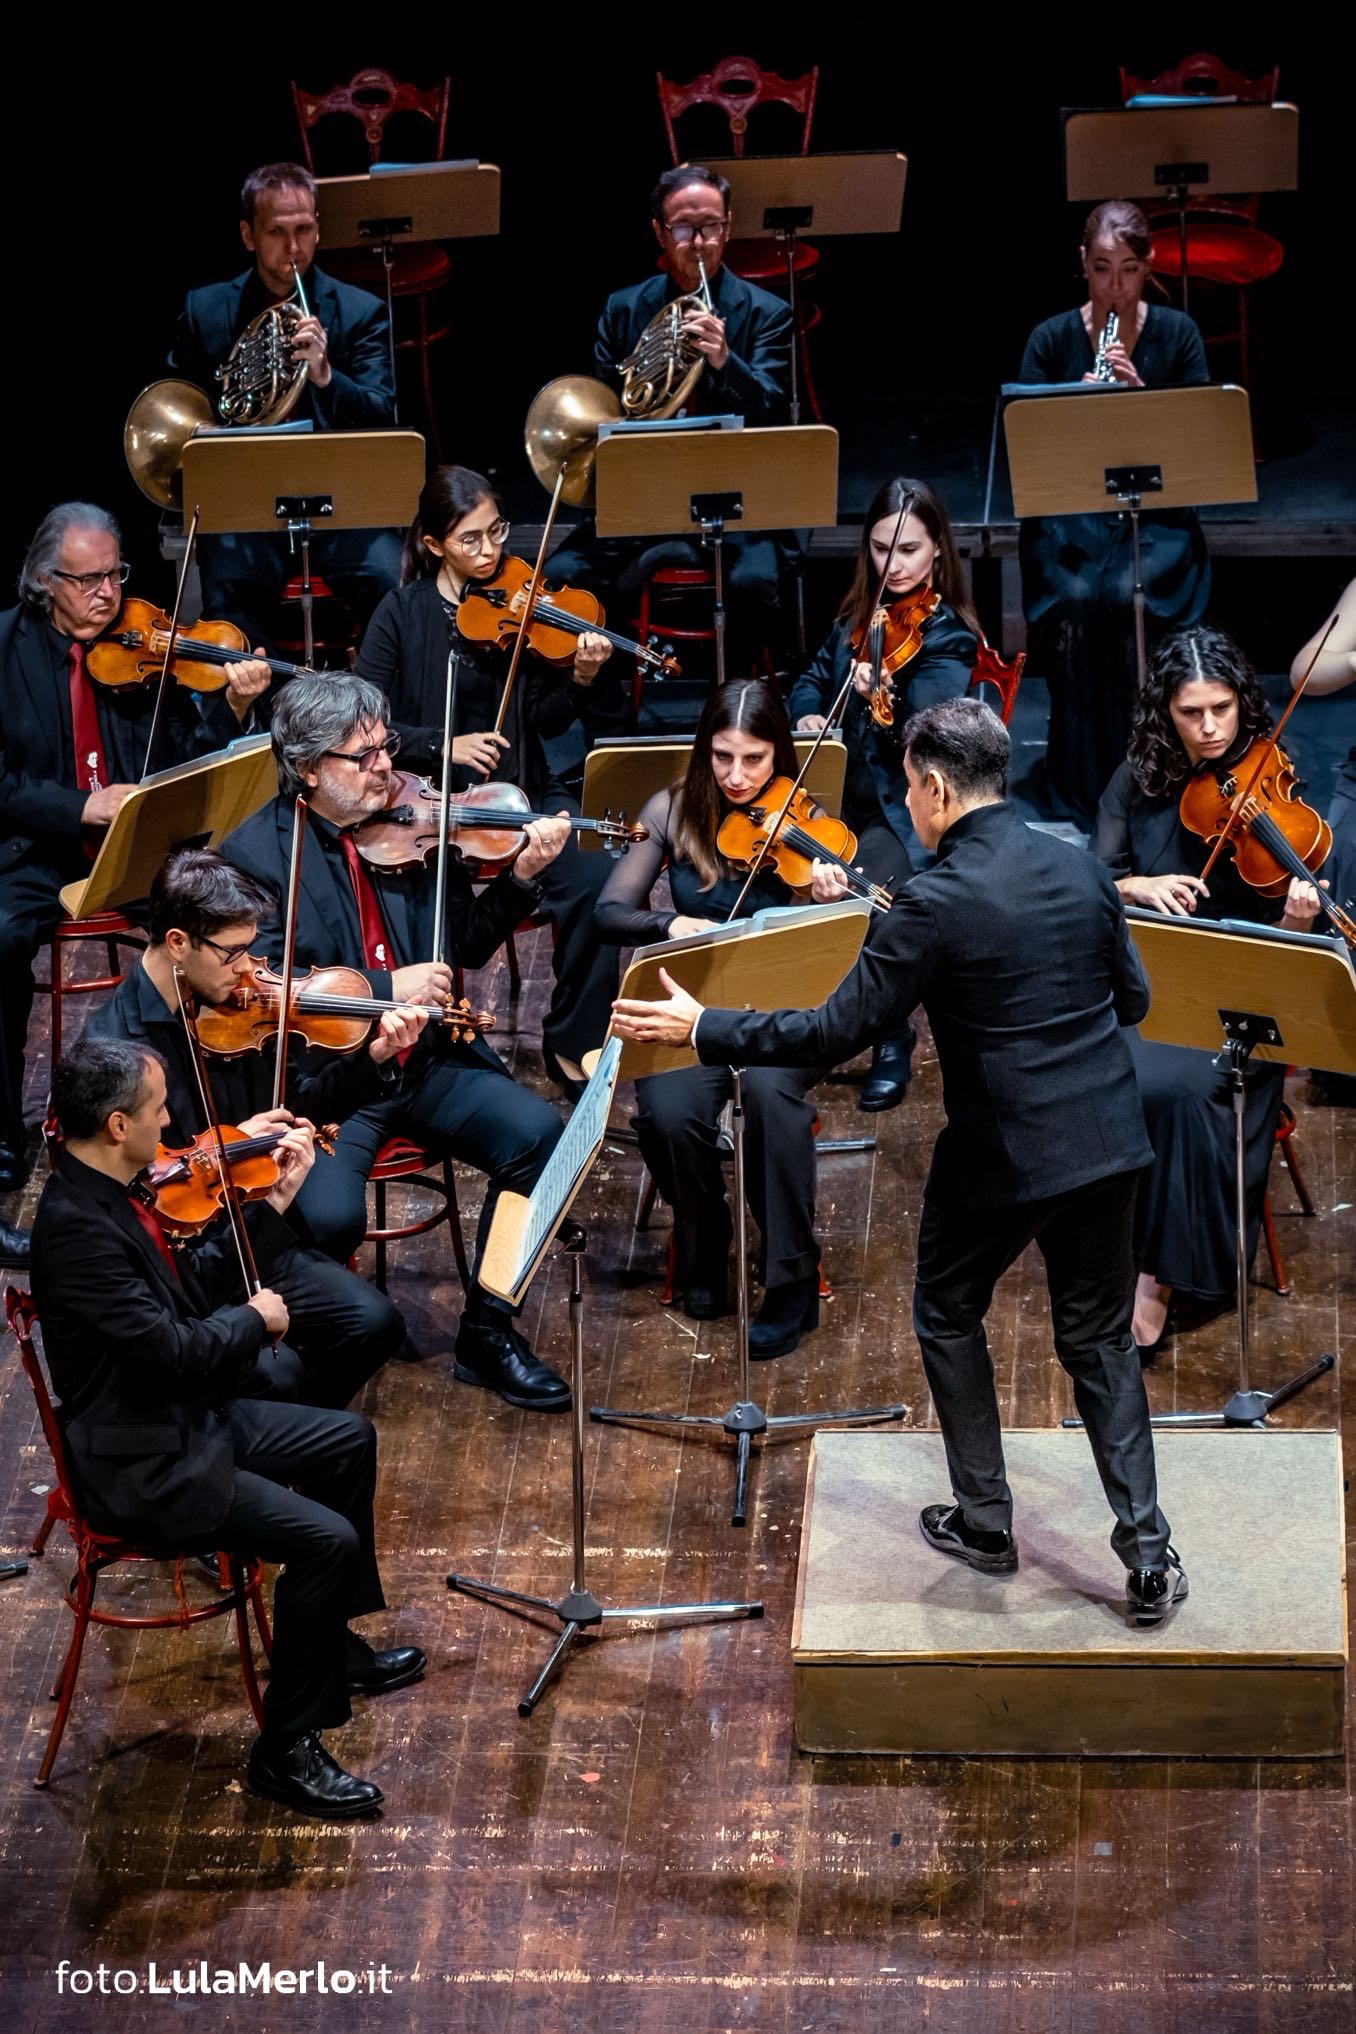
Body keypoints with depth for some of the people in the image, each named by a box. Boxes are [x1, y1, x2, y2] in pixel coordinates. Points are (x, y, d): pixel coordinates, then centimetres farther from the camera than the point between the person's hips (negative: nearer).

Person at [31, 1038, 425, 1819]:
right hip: (141, 1463, -11)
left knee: (348, 1442, 21)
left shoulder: (112, 1194, 2)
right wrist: (255, 1320, -12)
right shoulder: (76, 1225, -28)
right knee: (325, 1540, -20)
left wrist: (275, 1205, 6)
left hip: (188, 1418, 11)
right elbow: (171, 1348, -30)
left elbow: (197, 1286, 12)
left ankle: (336, 1643, 35)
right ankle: (286, 1747, -5)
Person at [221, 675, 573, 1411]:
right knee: (330, 1216, -30)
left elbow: (463, 946, 12)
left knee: (540, 1135, -18)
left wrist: (520, 877, -4)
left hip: (423, 1061, 5)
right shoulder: (255, 854, -7)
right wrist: (384, 987, -23)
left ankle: (487, 1334, 0)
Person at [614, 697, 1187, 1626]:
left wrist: (702, 1028, -7)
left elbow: (837, 1033, -15)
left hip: (1001, 1155, -5)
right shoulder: (1082, 867, 1)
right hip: (1106, 1141, 5)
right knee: (1102, 1340, 15)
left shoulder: (938, 902, -18)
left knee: (950, 1315, 20)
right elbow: (1133, 999, 11)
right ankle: (1148, 1556, 8)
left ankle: (985, 1522, 26)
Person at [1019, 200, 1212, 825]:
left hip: (1155, 516, 0)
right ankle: (1079, 793, -20)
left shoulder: (1177, 334, 3)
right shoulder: (1051, 339, 3)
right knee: (1074, 603, -31)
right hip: (1069, 512, 0)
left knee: (1132, 597, -32)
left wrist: (1139, 390, -18)